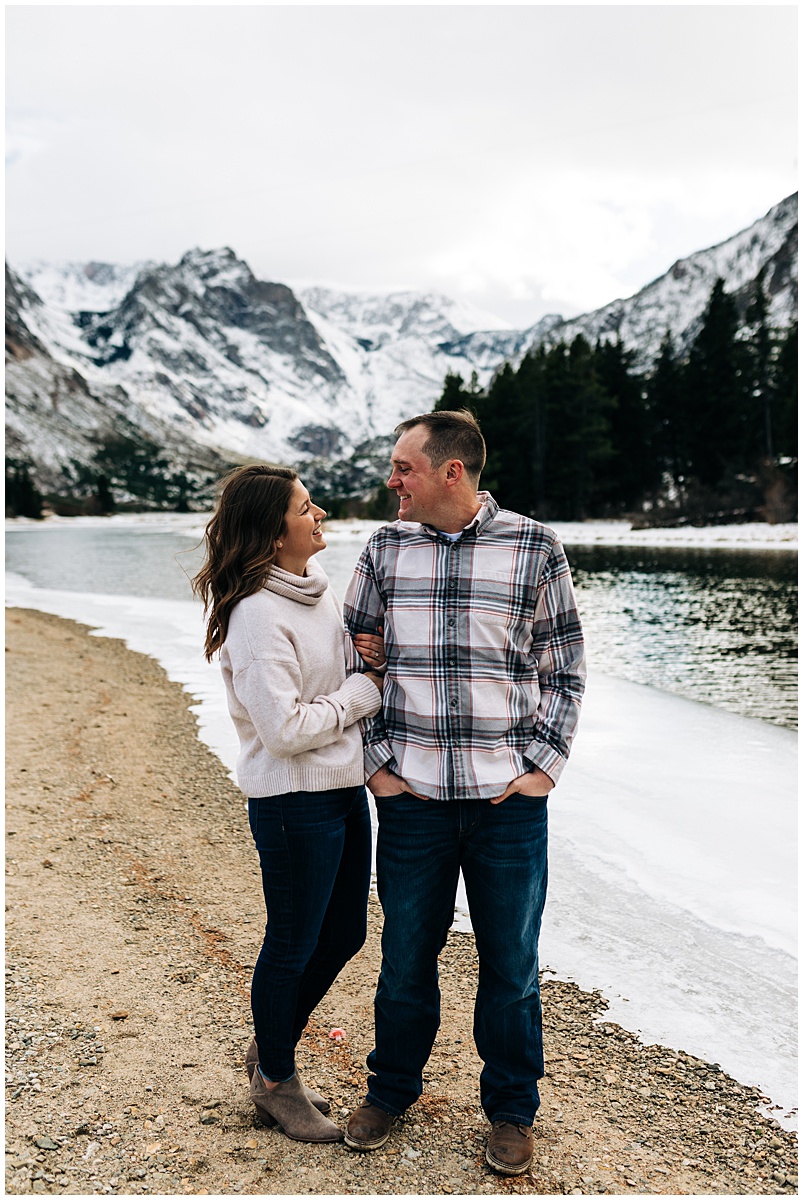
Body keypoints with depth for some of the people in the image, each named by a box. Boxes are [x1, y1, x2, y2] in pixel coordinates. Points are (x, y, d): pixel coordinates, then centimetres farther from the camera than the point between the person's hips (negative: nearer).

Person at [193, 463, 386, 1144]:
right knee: (293, 946, 9)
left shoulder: (317, 585, 7)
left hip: (345, 787, 9)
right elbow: (284, 729, -25)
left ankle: (272, 1047, 42)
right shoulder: (257, 614, -21)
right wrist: (366, 689, -15)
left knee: (344, 934, 20)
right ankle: (274, 1082, 33)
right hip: (293, 801, -9)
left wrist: (365, 656, -1)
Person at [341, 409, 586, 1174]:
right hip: (411, 797, 2)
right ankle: (391, 1089, 39)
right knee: (406, 955, 15)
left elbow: (565, 670, 4)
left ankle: (511, 1111, 34)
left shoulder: (534, 549, -2)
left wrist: (543, 765, -4)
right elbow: (353, 664, 9)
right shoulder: (384, 550, 3)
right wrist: (376, 761, 1)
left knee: (511, 964, 12)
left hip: (510, 799, -1)